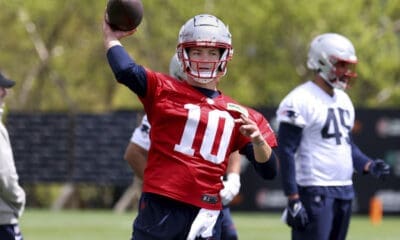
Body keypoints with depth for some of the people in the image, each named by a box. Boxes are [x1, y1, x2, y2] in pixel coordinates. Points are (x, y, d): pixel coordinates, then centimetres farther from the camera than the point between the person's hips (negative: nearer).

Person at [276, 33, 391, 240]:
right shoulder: (301, 100, -11)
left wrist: (368, 166, 5)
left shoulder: (343, 100, 16)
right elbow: (286, 152, -14)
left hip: (344, 191, 9)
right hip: (315, 192, -9)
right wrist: (293, 200, -19)